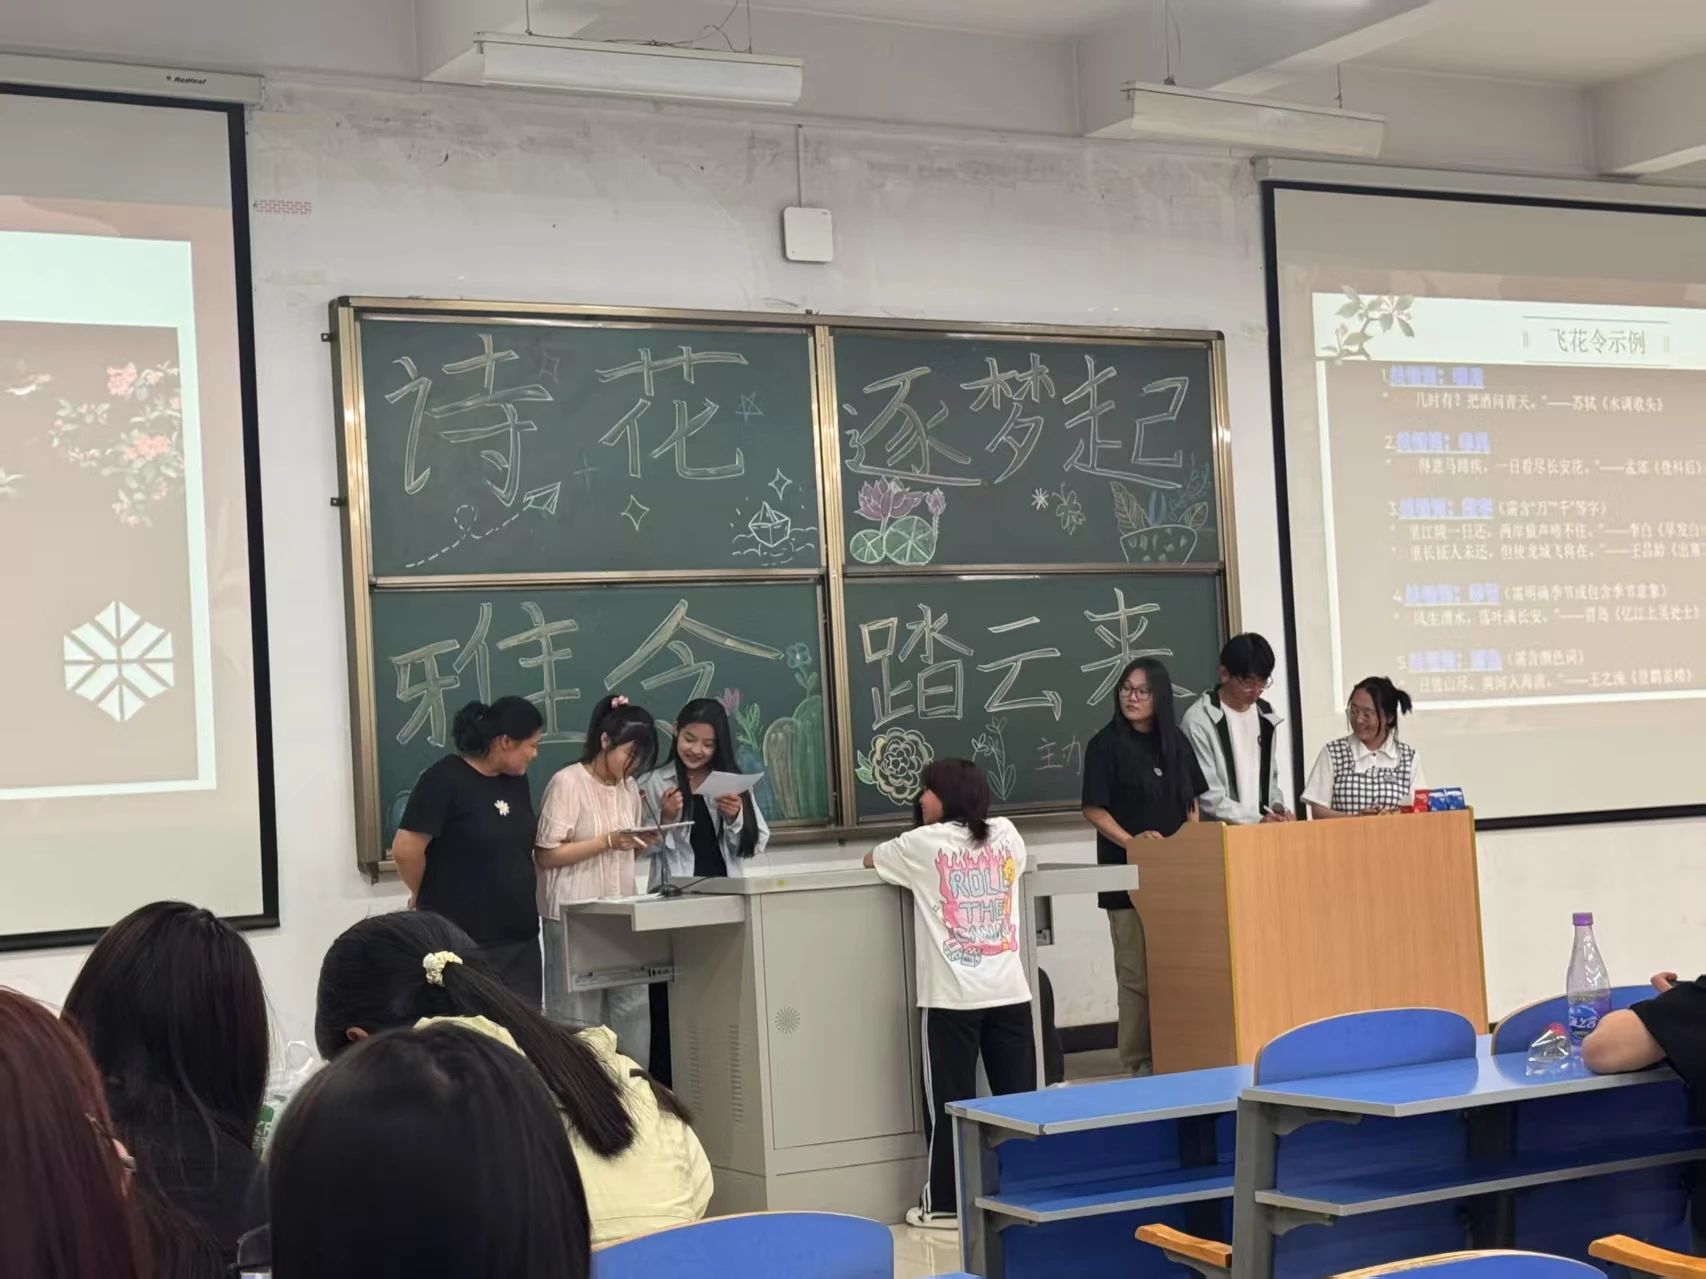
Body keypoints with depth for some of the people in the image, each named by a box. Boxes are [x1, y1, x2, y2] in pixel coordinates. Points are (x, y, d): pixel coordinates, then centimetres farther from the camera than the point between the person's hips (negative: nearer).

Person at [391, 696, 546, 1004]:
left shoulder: (516, 780, 11)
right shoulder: (445, 780, -13)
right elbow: (406, 849, -13)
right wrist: (426, 897, 1)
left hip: (521, 937, 7)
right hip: (463, 941, -7)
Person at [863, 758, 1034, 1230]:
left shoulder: (923, 844, -2)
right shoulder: (1005, 835, 8)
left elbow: (871, 859, 14)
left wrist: (907, 863, 34)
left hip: (951, 996, -3)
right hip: (1009, 991, 3)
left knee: (950, 1102, 3)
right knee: (1018, 1095, 9)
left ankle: (946, 1203, 8)